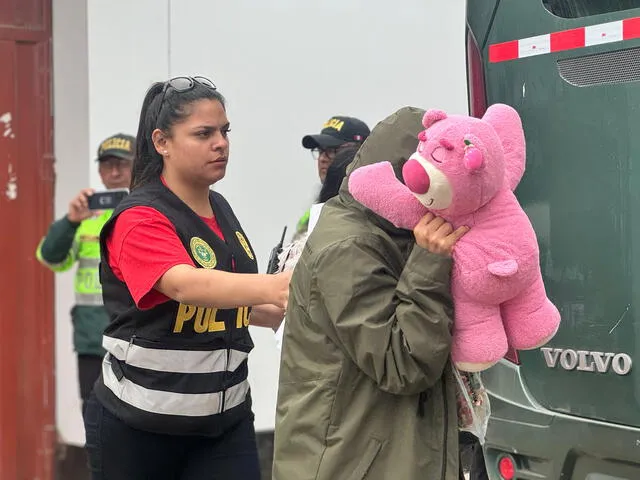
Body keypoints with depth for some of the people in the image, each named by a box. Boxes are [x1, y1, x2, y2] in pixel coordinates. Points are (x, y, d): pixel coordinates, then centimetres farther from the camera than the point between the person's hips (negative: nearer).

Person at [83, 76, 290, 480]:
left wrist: (282, 311, 3)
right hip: (138, 423, -6)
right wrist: (272, 286, -51)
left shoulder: (221, 209, 7)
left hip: (226, 416, 6)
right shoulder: (140, 219, -16)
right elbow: (186, 285, -35)